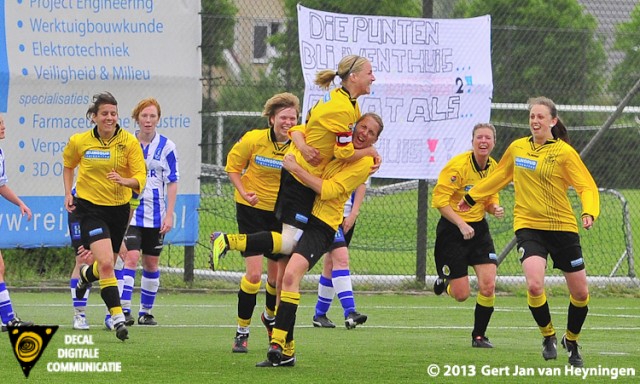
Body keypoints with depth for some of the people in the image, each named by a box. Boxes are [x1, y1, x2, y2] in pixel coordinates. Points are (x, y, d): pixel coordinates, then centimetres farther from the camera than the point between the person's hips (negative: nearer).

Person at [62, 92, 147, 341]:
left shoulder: (129, 142, -7)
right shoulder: (79, 142, -5)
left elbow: (140, 177, -9)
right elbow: (68, 165, 16)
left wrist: (124, 180, -29)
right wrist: (68, 193, 6)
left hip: (119, 208, 2)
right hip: (90, 207, -2)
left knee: (106, 264, 17)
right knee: (106, 263, -20)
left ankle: (86, 275, 54)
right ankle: (118, 318, -19)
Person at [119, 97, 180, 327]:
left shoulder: (166, 147, 0)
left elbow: (172, 183, 1)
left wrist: (169, 215, -6)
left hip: (155, 215, 1)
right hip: (130, 211, -1)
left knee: (151, 263, 8)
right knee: (131, 258, -15)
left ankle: (146, 312, 19)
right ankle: (124, 311, -19)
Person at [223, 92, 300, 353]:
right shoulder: (253, 140, -13)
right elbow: (233, 166, 0)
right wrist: (244, 192, -14)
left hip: (282, 212, 2)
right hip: (252, 209, -2)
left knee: (277, 276, 7)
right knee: (254, 273, -13)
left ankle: (270, 315, 40)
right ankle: (242, 332, 2)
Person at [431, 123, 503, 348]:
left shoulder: (493, 167, 3)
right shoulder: (458, 165, -17)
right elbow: (439, 200, -18)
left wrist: (494, 208, -6)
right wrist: (461, 224, -24)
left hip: (479, 228, 5)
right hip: (452, 230, -5)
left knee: (488, 285, -10)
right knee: (461, 294, -3)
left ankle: (479, 336, 8)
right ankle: (444, 281, 34)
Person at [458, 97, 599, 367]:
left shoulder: (564, 152, -7)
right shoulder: (517, 148, 5)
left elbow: (587, 186, -10)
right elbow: (499, 177, 22)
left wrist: (589, 213, -29)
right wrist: (470, 197, 29)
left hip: (562, 227, -1)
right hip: (528, 225, 1)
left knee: (580, 292, 5)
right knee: (534, 285, -22)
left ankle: (571, 341, 32)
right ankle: (548, 336, 4)